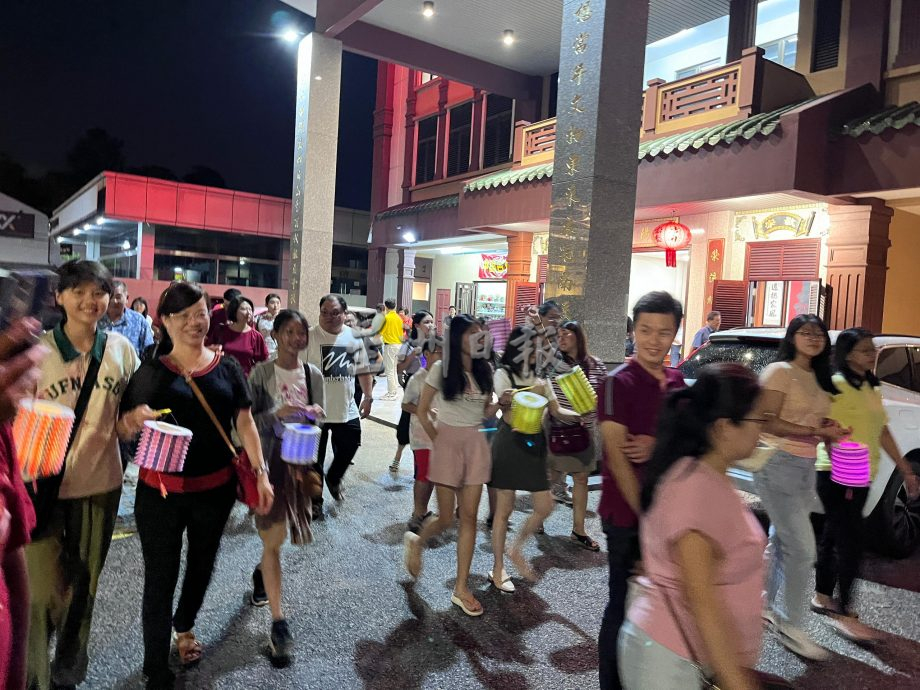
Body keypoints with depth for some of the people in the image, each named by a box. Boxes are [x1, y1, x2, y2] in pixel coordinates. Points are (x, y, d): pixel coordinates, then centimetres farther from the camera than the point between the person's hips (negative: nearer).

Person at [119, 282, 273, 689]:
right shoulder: (151, 372, -5)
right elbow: (124, 428, -5)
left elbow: (245, 423, 1)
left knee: (202, 563, 22)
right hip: (162, 490, -3)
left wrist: (261, 473, -4)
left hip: (215, 488, 3)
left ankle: (184, 626, 51)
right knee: (160, 576, 3)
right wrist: (132, 423, -28)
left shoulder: (227, 368, 0)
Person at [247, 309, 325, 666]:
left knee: (278, 537, 17)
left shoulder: (314, 374, 2)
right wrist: (276, 414, -25)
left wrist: (313, 415, -14)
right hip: (269, 460, -3)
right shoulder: (261, 373, -7)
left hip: (300, 459, 4)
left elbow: (320, 422, 7)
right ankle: (279, 623, 6)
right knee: (273, 539, -2)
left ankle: (261, 572, 52)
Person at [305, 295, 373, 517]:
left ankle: (334, 478, 41)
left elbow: (363, 370, 12)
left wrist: (368, 397, 7)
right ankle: (315, 501, 23)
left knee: (349, 447, 12)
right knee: (315, 458, 7)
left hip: (347, 409, 4)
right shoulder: (309, 337, -9)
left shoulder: (354, 338, 4)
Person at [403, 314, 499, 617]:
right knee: (446, 518, 2)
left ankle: (461, 588, 12)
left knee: (469, 516, 3)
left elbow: (487, 412, 10)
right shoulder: (441, 369, -6)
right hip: (448, 441, -3)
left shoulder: (484, 370, 5)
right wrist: (437, 440, -2)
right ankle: (416, 541, 36)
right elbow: (422, 411, -1)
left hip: (476, 443, 4)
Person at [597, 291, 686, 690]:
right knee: (624, 604, 6)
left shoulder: (676, 382, 5)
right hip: (628, 516, -6)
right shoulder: (618, 383, -15)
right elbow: (616, 457, -17)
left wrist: (656, 445, -13)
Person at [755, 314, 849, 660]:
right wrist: (815, 431, -18)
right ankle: (791, 626, 8)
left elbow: (817, 422, 18)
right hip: (778, 464, -8)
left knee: (781, 541, 15)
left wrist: (830, 432, -2)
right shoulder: (779, 371, -10)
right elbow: (768, 423, -16)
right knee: (802, 548, -6)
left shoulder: (818, 379, 14)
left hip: (806, 467, 8)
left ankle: (765, 604, 31)